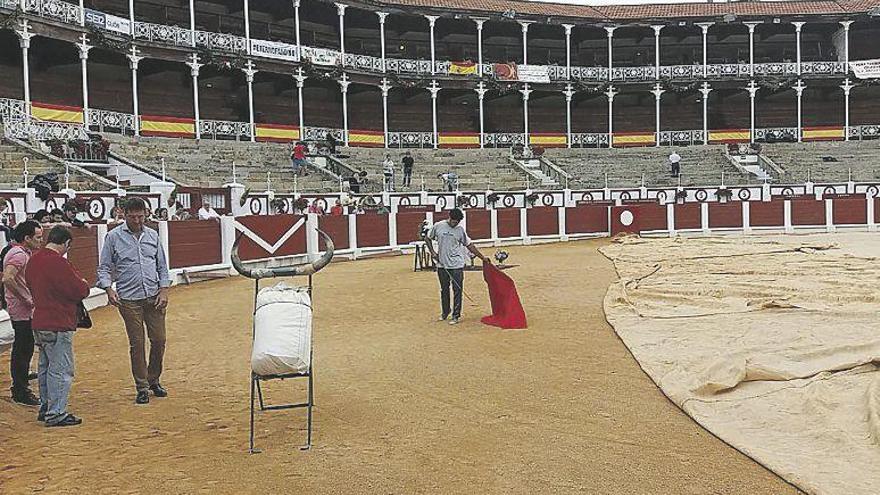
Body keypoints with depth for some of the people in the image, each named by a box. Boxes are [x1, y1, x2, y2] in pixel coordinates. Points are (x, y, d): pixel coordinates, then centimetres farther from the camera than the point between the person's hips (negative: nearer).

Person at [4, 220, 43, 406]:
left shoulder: (23, 253, 15)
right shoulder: (19, 254, -17)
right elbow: (7, 279, -31)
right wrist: (26, 299, -24)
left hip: (24, 309, 10)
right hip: (22, 310, -10)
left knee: (24, 349, 17)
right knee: (22, 350, -4)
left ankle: (20, 388, 28)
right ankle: (21, 392, 4)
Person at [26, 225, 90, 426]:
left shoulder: (33, 260, 7)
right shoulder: (58, 263, -20)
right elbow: (79, 290, -17)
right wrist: (84, 284, 3)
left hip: (39, 323, 9)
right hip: (58, 326, -9)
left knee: (45, 368, 19)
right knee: (61, 370, -2)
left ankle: (45, 408, 27)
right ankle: (56, 413, 1)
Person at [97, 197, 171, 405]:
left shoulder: (152, 235, 10)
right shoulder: (114, 236, 0)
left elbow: (162, 266, 14)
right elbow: (104, 268, 1)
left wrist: (164, 290, 4)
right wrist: (109, 289, -14)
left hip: (154, 297, 3)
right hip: (129, 299, -3)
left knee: (159, 340, 5)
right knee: (136, 344, 2)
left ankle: (153, 380, 26)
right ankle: (142, 387, 14)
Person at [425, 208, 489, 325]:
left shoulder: (460, 229, -1)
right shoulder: (438, 226, -3)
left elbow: (469, 245, 5)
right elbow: (428, 238, 11)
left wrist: (482, 257, 3)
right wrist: (433, 252, -1)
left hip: (456, 265, -1)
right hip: (442, 265, 1)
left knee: (457, 290, -2)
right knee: (444, 290, 13)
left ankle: (455, 316, 5)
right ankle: (444, 313, 29)